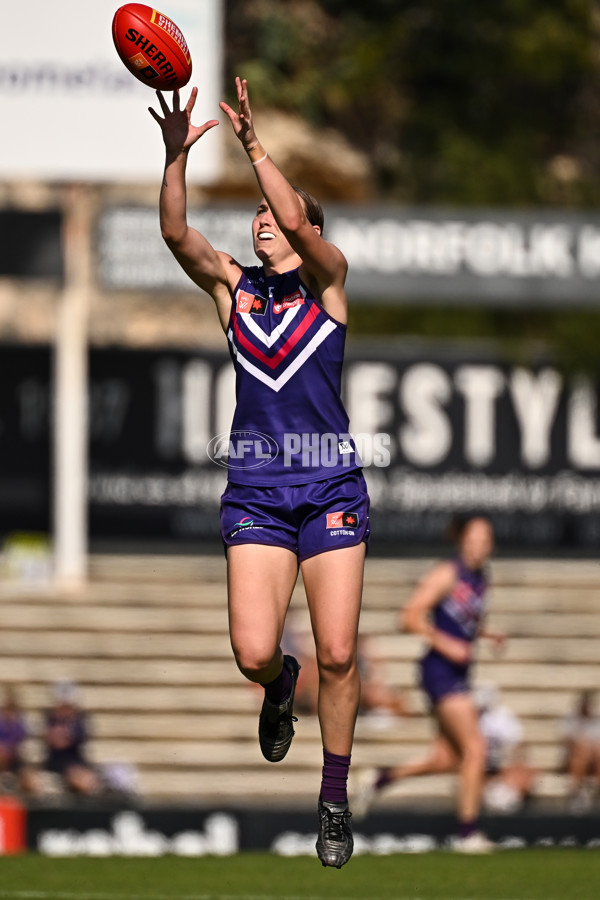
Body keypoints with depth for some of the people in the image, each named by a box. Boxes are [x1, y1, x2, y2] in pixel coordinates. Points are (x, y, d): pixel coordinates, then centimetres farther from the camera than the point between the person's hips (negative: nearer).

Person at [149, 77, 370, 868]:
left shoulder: (326, 279, 2)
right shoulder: (232, 285, 9)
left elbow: (297, 222, -19)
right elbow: (177, 234, -9)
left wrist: (253, 144, -25)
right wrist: (176, 155, -23)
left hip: (330, 487, -2)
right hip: (256, 490, 2)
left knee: (337, 654, -5)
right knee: (254, 652, -12)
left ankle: (336, 800, 11)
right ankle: (280, 686, 26)